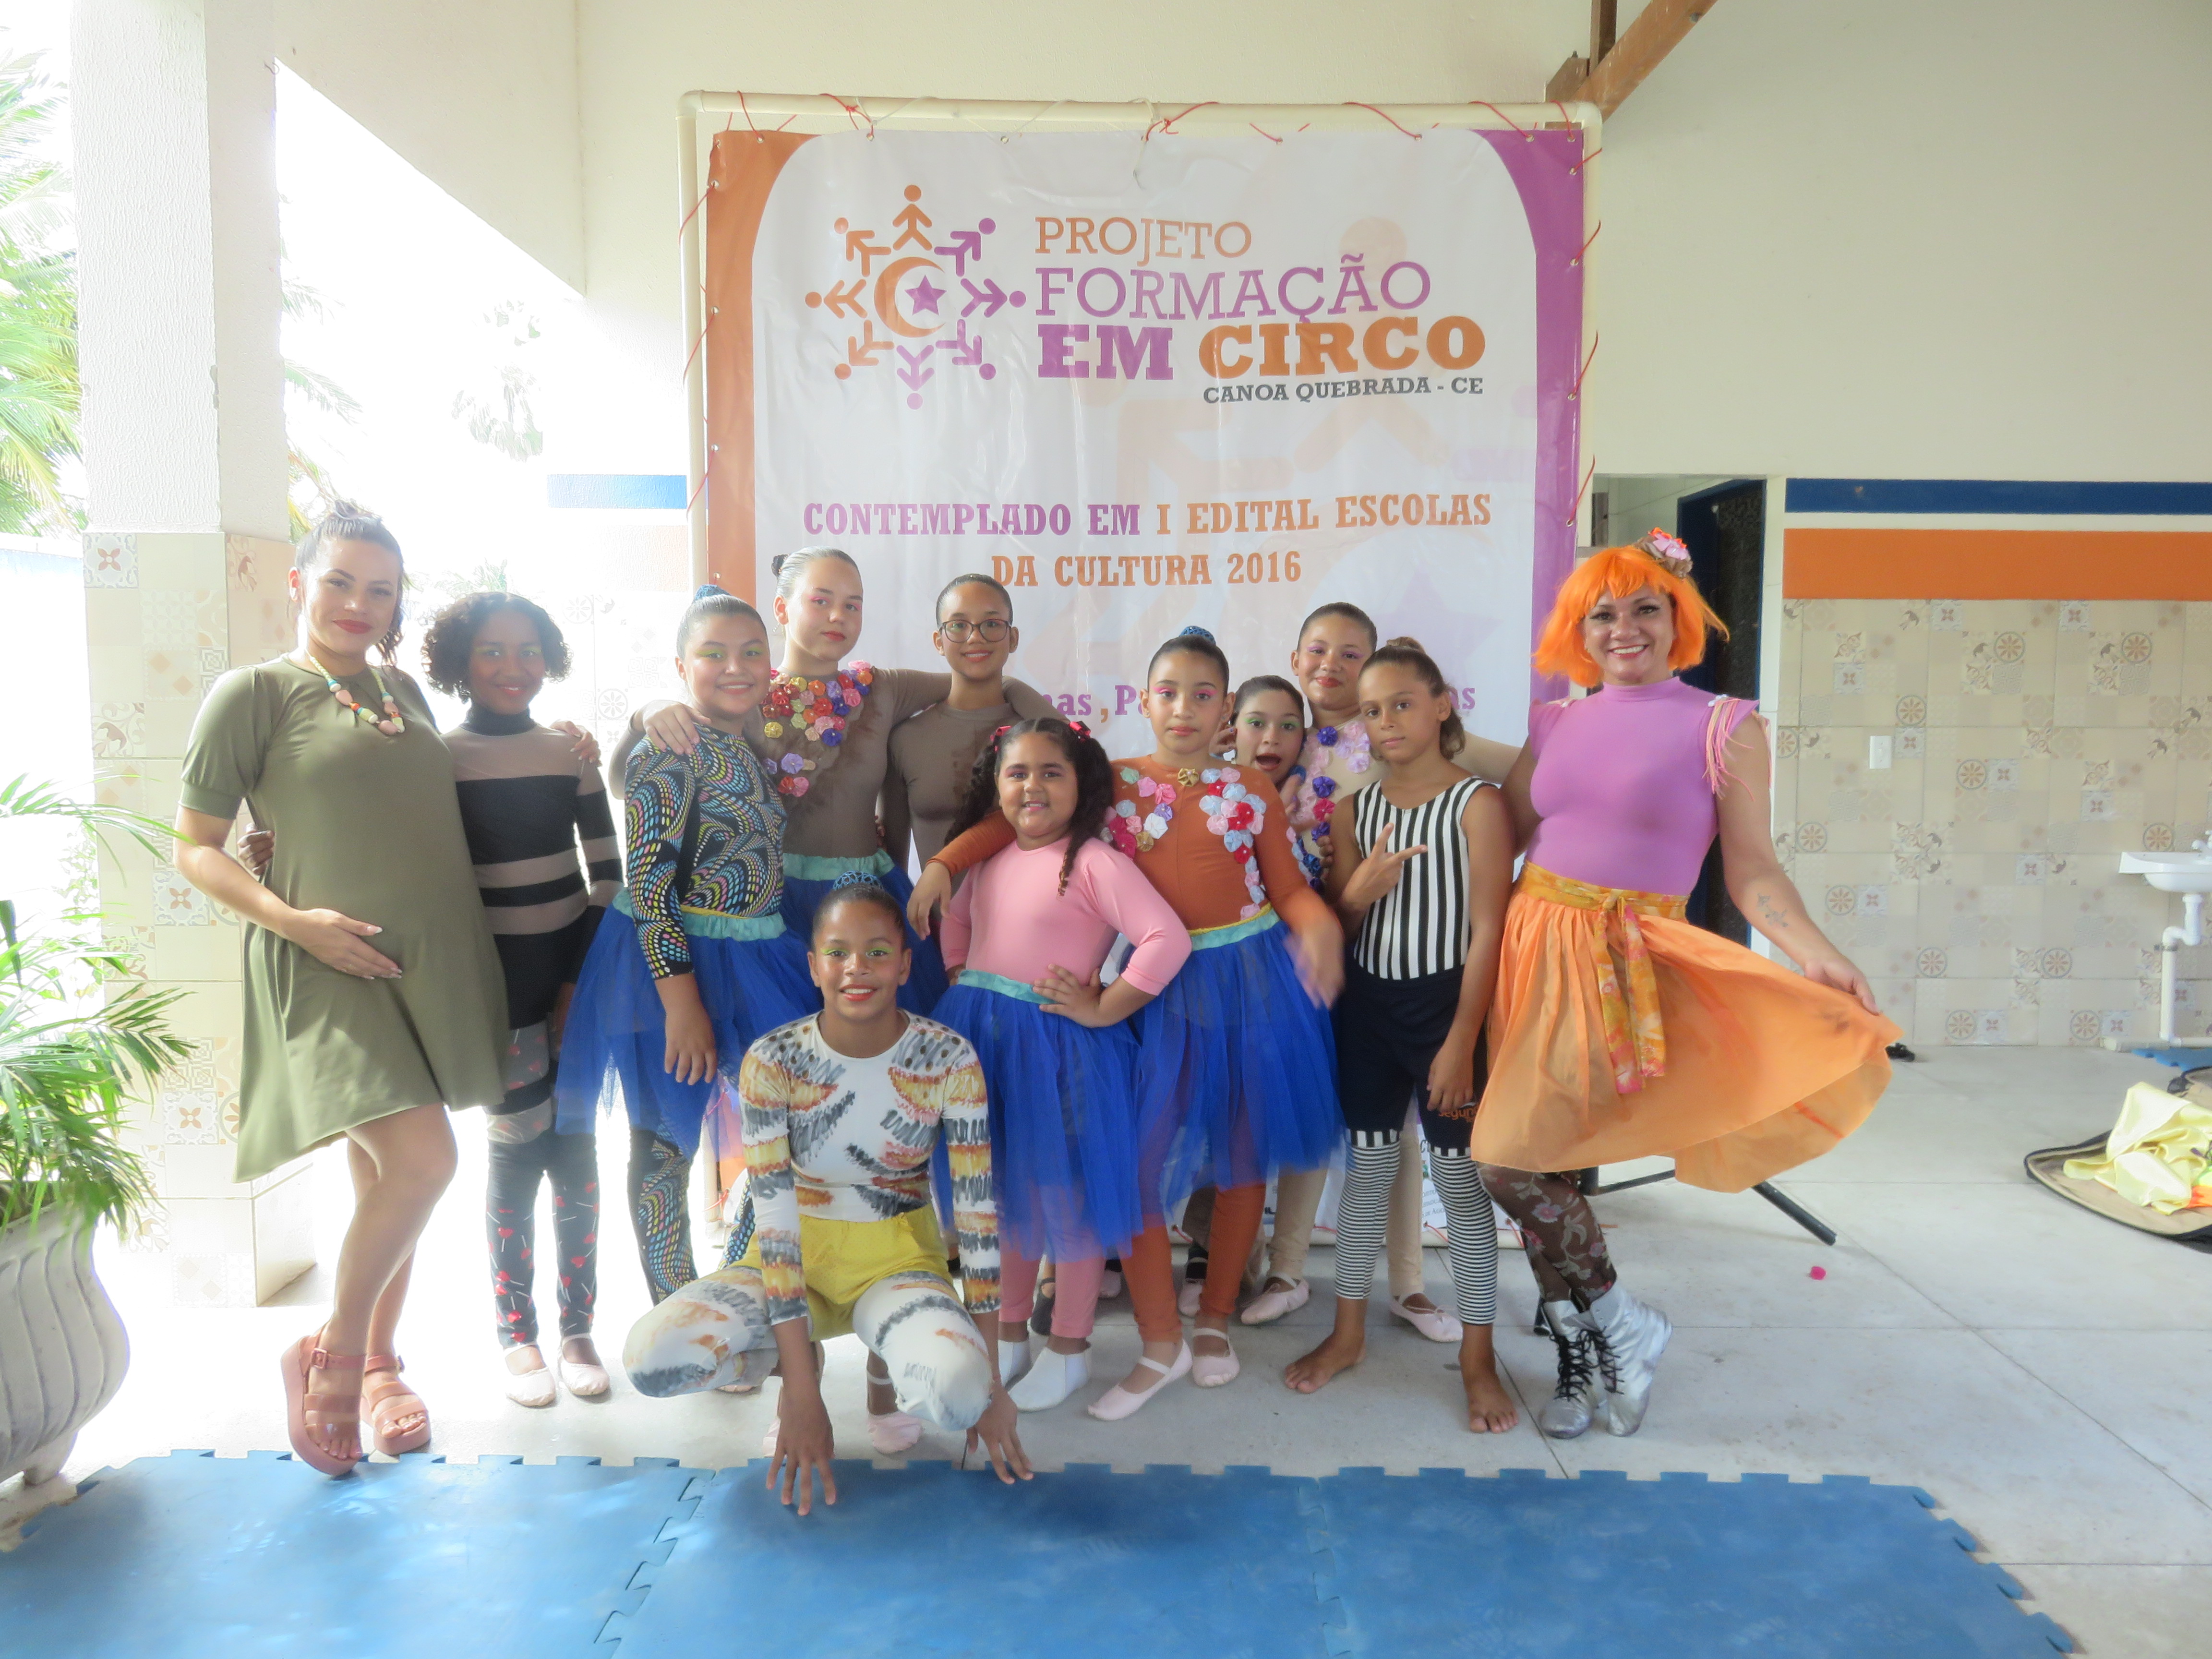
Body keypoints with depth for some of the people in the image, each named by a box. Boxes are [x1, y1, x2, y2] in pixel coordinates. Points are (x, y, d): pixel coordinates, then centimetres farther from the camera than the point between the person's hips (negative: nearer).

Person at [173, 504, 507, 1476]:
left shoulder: (402, 692, 14)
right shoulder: (254, 693, -3)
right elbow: (194, 849, -3)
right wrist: (290, 920, -16)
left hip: (431, 960, 6)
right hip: (326, 966, -6)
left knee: (387, 1176, 13)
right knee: (422, 1160, -19)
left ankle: (379, 1366, 30)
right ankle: (330, 1355, 6)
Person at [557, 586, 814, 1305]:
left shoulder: (752, 748, 9)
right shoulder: (671, 748, -15)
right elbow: (648, 883, -19)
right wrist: (681, 999, -21)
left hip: (752, 961, 8)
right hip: (669, 959, -8)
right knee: (665, 1145, 6)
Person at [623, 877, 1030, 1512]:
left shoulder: (948, 1059, -16)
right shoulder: (773, 1061, -16)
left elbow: (978, 1211, -13)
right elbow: (774, 1221, -17)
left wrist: (989, 1383, -14)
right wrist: (802, 1396, -20)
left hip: (898, 1260, -1)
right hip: (799, 1258, 1)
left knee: (956, 1393, -33)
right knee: (650, 1357, -26)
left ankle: (888, 1366, 6)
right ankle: (797, 1361, 7)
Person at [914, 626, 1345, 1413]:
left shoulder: (1251, 790, 2)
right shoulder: (1112, 783, 1)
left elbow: (1289, 888, 2)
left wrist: (1320, 927, -19)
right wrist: (943, 861, -14)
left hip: (1251, 979, 1)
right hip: (1159, 986, 0)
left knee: (1242, 1152, 12)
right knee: (1138, 1162, -5)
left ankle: (1216, 1318, 33)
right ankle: (1160, 1343, 14)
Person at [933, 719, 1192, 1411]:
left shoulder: (1093, 862, -13)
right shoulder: (989, 860, 7)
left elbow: (1168, 939, -23)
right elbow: (954, 922, 26)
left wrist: (1102, 1010, -18)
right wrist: (963, 983, 12)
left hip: (1058, 1046, -6)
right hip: (982, 1040, 7)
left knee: (1066, 1195, 8)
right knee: (1002, 1193, 18)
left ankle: (1069, 1348, 26)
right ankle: (1008, 1332, 36)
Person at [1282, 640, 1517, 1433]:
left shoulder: (1476, 803, -9)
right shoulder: (1359, 807, 6)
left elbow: (1487, 930, -12)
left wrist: (1461, 1042, -16)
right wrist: (1360, 889, -12)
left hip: (1445, 1002, -5)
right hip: (1368, 1002, 5)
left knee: (1460, 1179, 3)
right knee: (1365, 1167, 13)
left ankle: (1478, 1355, 19)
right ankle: (1349, 1332, 28)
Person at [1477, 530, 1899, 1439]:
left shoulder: (1724, 726, -2)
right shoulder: (1557, 726, 11)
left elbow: (1751, 869, -5)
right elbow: (1500, 831, 12)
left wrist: (1816, 955, -19)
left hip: (1624, 964, -5)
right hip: (1533, 951, 5)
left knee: (1506, 1155, -14)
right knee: (1541, 1164, 9)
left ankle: (1620, 1325, 11)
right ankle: (1581, 1364, 28)